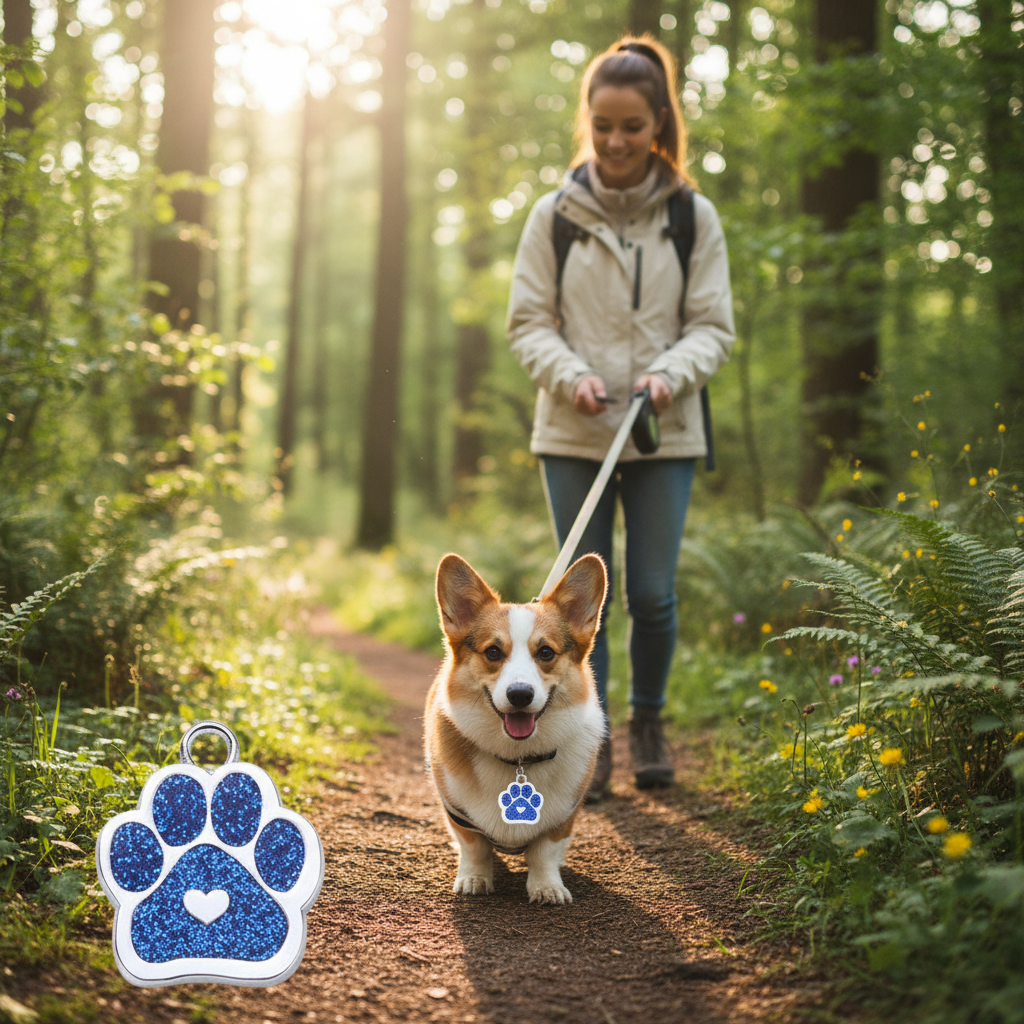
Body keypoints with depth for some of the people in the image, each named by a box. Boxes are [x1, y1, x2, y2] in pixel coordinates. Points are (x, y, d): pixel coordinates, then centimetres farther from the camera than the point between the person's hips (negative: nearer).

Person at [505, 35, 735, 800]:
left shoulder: (694, 217, 2)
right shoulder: (554, 216, 1)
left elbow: (714, 327, 2)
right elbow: (528, 321, 3)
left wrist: (670, 372, -18)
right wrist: (571, 375, -16)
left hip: (665, 432, 0)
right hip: (573, 433, 0)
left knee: (652, 593, 2)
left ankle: (649, 721, 26)